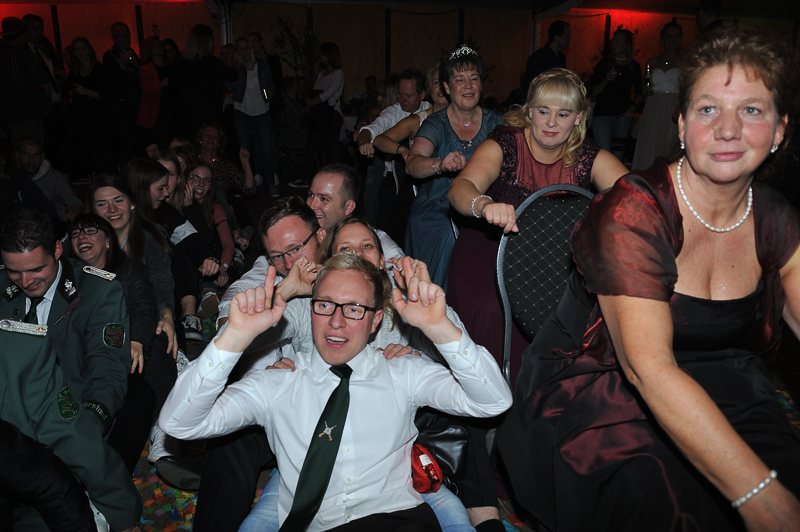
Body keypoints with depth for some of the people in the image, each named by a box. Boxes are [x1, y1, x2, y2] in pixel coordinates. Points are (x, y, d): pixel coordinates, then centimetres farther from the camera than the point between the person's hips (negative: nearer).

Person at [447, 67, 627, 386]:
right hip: (489, 248, -2)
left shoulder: (588, 157, 2)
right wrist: (484, 205, -46)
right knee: (494, 311, -29)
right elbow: (460, 188, -22)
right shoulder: (504, 145, -5)